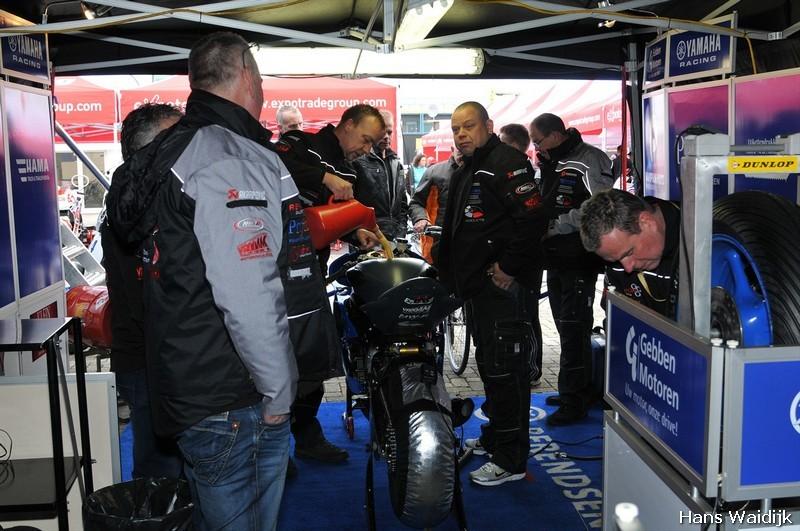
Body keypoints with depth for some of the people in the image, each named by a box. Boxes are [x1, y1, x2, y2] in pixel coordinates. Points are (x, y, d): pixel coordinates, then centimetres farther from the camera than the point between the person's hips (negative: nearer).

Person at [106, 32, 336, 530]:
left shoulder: (181, 149, 13)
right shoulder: (232, 161, -20)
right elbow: (248, 295, -26)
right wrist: (278, 391, -15)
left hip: (195, 390, 10)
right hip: (234, 402, -10)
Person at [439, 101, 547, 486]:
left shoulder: (506, 163, -12)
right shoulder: (465, 172, 21)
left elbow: (533, 218, -23)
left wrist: (509, 267, -21)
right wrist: (451, 273, 22)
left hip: (499, 284, -11)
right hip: (477, 287, 11)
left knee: (505, 368, -8)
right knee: (488, 364, 20)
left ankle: (511, 460, -2)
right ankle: (493, 436, 34)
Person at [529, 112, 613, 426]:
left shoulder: (588, 161, -14)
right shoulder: (551, 164, 16)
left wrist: (553, 226, -20)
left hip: (579, 260, -9)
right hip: (556, 256, 10)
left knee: (573, 330, -6)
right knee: (567, 327, 16)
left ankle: (573, 402, 2)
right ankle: (581, 391, 29)